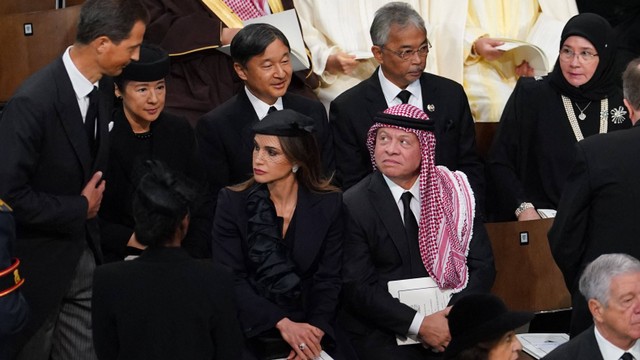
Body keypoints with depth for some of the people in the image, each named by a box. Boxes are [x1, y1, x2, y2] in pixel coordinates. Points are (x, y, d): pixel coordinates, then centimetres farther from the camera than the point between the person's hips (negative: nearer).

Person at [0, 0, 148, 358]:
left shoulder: (105, 88, -1)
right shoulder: (33, 102, -25)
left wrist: (95, 199, -1)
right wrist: (79, 209, -16)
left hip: (85, 253, 6)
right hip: (39, 260, -6)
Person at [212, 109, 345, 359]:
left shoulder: (328, 205, 3)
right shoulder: (233, 202, -1)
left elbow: (328, 279, 1)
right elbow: (230, 278, -5)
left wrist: (315, 332, -16)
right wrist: (282, 324, -16)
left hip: (309, 331, 1)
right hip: (249, 332, -1)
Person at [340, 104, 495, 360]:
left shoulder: (453, 192, 7)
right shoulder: (352, 206, -3)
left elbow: (482, 265, 5)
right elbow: (358, 287, -8)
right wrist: (418, 324, -17)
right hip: (385, 335, -3)